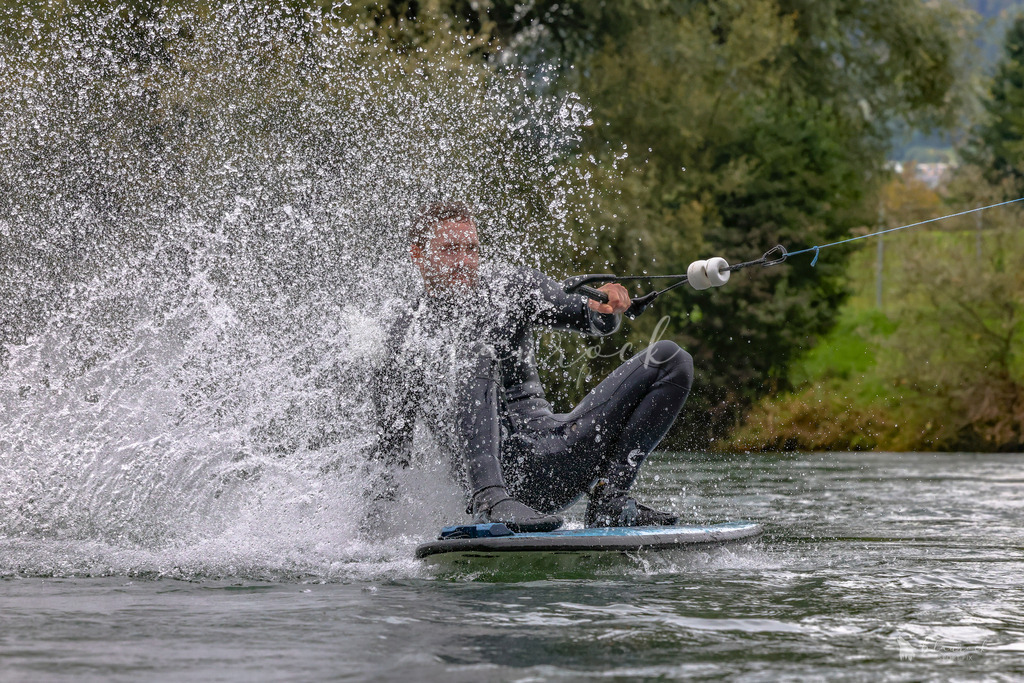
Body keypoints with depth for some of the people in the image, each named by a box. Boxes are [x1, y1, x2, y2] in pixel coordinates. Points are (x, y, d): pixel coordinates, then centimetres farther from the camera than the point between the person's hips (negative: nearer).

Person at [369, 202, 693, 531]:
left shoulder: (508, 286, 13)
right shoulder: (406, 335, 5)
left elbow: (591, 319, 3)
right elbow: (392, 446, 6)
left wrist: (606, 309, -21)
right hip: (501, 470, -5)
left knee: (672, 360, -3)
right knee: (470, 353, -29)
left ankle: (609, 500, -16)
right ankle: (490, 503, -43)